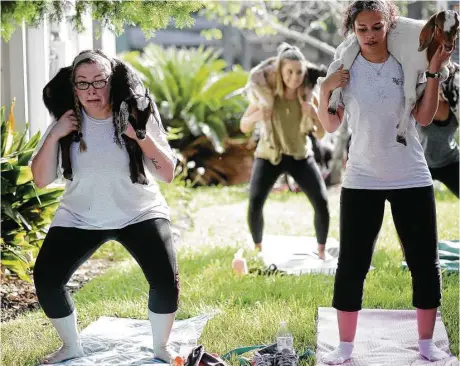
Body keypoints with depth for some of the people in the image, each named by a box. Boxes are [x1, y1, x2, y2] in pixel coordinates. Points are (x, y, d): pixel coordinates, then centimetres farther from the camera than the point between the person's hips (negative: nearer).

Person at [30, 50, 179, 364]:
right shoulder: (67, 123, -8)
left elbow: (168, 173, -15)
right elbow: (41, 180, -10)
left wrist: (142, 137, -28)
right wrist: (53, 137, -23)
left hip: (140, 213, -1)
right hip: (80, 217, 2)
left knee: (166, 280, -20)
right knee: (46, 278, -14)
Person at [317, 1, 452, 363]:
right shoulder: (342, 68, -3)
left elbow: (425, 118, -6)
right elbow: (329, 126, 0)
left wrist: (433, 72, -13)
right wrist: (325, 91, -15)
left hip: (412, 179, 1)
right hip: (361, 181, -1)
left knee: (425, 262, 6)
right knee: (351, 265, 1)